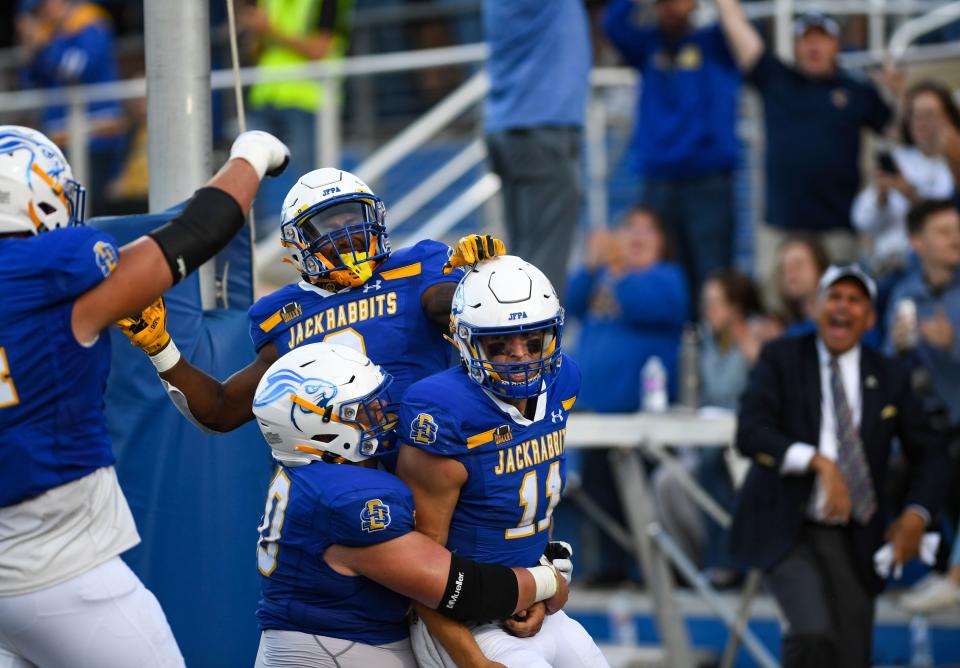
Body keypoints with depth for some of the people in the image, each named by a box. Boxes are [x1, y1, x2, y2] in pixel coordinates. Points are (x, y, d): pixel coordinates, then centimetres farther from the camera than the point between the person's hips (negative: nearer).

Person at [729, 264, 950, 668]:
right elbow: (749, 433, -13)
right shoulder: (781, 359, 0)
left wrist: (917, 514, -5)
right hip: (784, 528, -4)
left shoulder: (888, 378, 8)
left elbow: (929, 453, 14)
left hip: (852, 539, 4)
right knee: (814, 631, -26)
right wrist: (818, 461, -28)